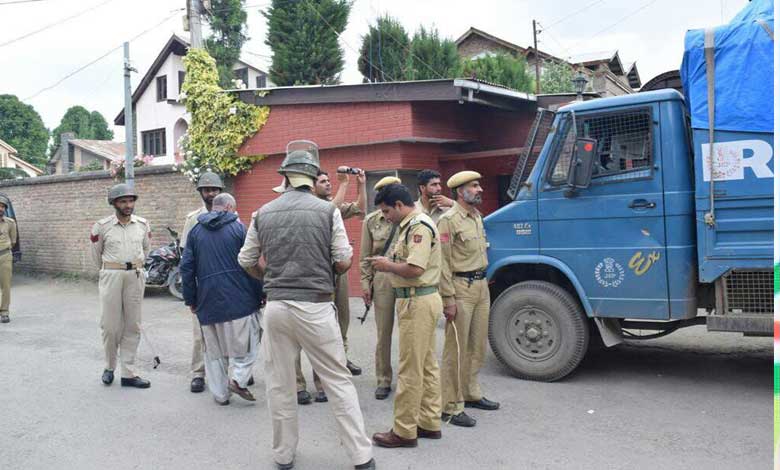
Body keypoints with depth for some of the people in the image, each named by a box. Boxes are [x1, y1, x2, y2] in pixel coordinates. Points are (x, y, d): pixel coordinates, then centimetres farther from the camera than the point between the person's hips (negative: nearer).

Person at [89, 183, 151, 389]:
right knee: (110, 326, 1)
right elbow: (96, 255, 11)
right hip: (111, 277, -2)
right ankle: (109, 367, 22)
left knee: (132, 327, 5)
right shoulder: (102, 226, -4)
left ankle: (128, 373, 11)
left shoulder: (143, 225, 4)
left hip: (136, 277, 3)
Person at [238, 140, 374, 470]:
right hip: (316, 306, -2)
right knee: (338, 382, 7)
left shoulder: (263, 213, 4)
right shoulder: (327, 211, -5)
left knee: (279, 384, 14)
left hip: (276, 307, 3)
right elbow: (343, 262, -4)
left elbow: (246, 262, 11)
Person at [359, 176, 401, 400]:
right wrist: (365, 283, 3)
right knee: (383, 333, 8)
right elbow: (365, 257, 7)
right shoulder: (371, 221, 5)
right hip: (382, 279, 1)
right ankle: (384, 380, 21)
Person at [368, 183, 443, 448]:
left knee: (410, 368, -3)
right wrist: (390, 264, 7)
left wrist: (387, 265, -10)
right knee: (427, 365, 15)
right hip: (420, 300, 11)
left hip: (416, 302, -11)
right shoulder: (412, 225, 16)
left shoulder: (419, 226, -16)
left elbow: (415, 269, -25)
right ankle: (430, 423, 24)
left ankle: (404, 431, 6)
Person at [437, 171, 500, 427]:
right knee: (456, 349, -4)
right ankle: (451, 407, 4)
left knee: (477, 345, 16)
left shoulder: (477, 216, 14)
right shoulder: (449, 220, -13)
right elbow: (443, 262, -16)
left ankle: (471, 393, 31)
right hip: (461, 289, -9)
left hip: (482, 285, 9)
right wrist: (449, 298, -20)